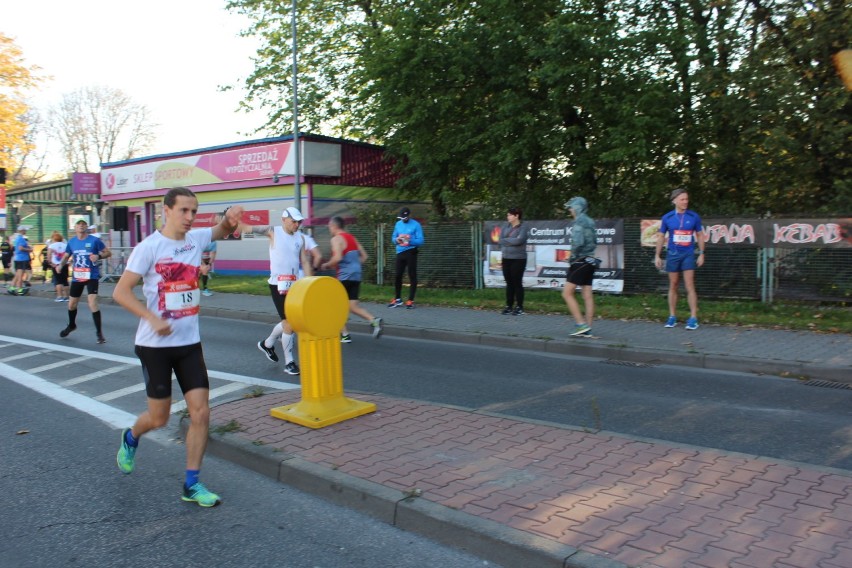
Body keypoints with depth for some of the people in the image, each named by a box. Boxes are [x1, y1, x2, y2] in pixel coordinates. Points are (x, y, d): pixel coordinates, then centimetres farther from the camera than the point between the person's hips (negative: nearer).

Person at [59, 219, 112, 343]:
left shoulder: (94, 240, -9)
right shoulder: (71, 242, 3)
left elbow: (108, 253, -4)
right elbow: (66, 256, 15)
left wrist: (98, 256, -23)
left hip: (92, 276, -5)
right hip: (76, 277, 5)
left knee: (92, 303, -17)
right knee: (72, 304, 17)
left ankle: (99, 332, -6)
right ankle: (71, 325, 45)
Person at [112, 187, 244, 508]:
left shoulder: (196, 239, 3)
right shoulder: (149, 247, -12)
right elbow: (120, 292, -12)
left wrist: (230, 218, -18)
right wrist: (153, 319, -24)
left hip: (190, 343, 5)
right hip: (155, 345, -4)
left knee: (201, 412, -2)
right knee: (159, 417, 8)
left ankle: (191, 484, 10)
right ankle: (131, 439, 43)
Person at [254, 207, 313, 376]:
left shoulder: (300, 237, 7)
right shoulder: (273, 232, -4)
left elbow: (304, 262, 10)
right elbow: (252, 228, -15)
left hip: (294, 284, 5)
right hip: (278, 284, -5)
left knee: (289, 321, 13)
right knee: (289, 322, -8)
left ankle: (267, 344, 39)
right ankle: (289, 362, 4)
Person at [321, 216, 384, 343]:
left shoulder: (336, 239, -7)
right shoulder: (352, 238, 18)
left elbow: (337, 258, -21)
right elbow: (364, 256, 17)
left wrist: (326, 265, -5)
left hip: (345, 275, -7)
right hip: (356, 275, 7)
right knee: (353, 306, 7)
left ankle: (345, 335, 7)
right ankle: (374, 320, -15)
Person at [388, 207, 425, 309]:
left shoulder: (416, 225, -7)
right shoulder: (398, 224, 11)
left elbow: (421, 241, -10)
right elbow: (393, 237, 17)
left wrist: (410, 240, -24)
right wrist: (396, 239, -7)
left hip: (411, 252, -5)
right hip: (400, 252, 5)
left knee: (412, 276, -1)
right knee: (398, 275, 8)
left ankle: (410, 301, 4)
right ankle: (397, 299, 21)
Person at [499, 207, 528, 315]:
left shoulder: (522, 228, -6)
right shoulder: (506, 226, 10)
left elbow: (518, 240, -20)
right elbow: (500, 239, 5)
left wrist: (503, 241, -8)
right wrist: (508, 244, -13)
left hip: (518, 259, -5)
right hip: (506, 258, 5)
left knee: (517, 283, -1)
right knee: (509, 283, 10)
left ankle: (519, 307, 6)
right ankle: (509, 306, 16)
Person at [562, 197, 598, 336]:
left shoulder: (579, 222, -12)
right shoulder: (590, 221, 16)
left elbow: (578, 242, -23)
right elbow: (594, 242, 19)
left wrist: (573, 256, -10)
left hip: (580, 262, -9)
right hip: (590, 261, 9)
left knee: (567, 293, -5)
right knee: (588, 296, 7)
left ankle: (581, 324, -11)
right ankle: (588, 329, 9)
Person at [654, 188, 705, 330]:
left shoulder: (694, 216, -1)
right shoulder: (667, 217, 1)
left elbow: (700, 235, 8)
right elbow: (661, 236, 9)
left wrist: (701, 254, 4)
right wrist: (657, 256, 6)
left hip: (688, 254, -1)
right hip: (672, 254, 1)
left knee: (689, 286, -7)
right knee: (673, 286, 8)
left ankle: (693, 318, -5)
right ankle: (672, 317, 15)